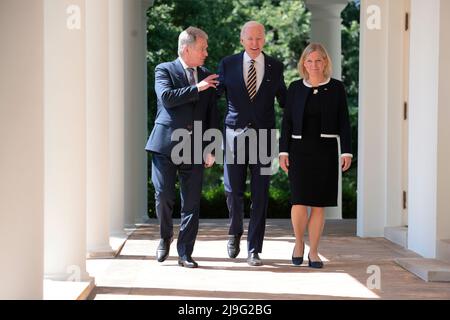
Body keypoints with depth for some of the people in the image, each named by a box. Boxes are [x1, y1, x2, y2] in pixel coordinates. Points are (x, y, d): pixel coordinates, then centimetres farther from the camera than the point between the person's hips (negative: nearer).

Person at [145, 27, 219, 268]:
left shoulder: (207, 76, 15)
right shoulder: (164, 70, 3)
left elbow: (212, 115, 14)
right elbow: (166, 97, -16)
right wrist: (197, 88, -13)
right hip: (165, 145, -3)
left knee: (192, 203, 1)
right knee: (163, 197, -4)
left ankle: (185, 254, 9)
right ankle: (166, 236, 24)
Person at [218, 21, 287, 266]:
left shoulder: (275, 67, 6)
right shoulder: (228, 64, 3)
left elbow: (283, 99, 17)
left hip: (263, 136, 0)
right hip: (235, 134, 0)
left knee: (260, 195, 0)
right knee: (233, 191, 4)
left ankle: (254, 250, 6)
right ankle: (235, 232, 33)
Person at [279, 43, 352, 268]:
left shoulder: (336, 88, 4)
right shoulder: (295, 88, 6)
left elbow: (344, 122, 3)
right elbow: (287, 121, 7)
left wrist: (347, 151, -5)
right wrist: (283, 151, 0)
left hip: (325, 150, 0)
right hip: (299, 149, 0)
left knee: (318, 204, 2)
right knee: (300, 201, -9)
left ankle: (313, 251, 11)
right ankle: (298, 243, 13)